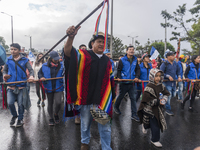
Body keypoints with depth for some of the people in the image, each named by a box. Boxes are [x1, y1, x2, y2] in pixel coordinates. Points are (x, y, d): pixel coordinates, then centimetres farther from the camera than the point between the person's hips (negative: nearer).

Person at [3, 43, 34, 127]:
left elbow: (31, 70, -7)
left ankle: (20, 119, 26)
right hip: (11, 86, 2)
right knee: (10, 103, -8)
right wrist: (5, 75, -9)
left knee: (21, 104, 3)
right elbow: (4, 70, 14)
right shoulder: (8, 60, 5)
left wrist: (31, 76, -28)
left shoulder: (24, 60, -1)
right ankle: (14, 115, 23)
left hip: (21, 86, -1)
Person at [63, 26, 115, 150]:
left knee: (105, 126, 9)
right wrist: (71, 37, -41)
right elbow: (68, 52, -22)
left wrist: (112, 95, 13)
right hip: (86, 98, -2)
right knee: (85, 123, 19)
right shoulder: (84, 55, -4)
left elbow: (111, 80, 14)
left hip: (102, 100, 2)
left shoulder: (107, 61, 9)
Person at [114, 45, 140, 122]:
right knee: (121, 96, 13)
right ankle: (116, 107, 40)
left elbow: (138, 69, 11)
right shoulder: (122, 60, -4)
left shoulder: (135, 60, 8)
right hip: (124, 82, -3)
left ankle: (134, 114, 10)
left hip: (132, 82, 3)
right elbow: (119, 70, -5)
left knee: (133, 98, 2)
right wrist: (119, 77, -19)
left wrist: (137, 77, -4)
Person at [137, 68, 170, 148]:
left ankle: (145, 126, 51)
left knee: (154, 122, 19)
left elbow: (166, 94, 12)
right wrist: (157, 102, -23)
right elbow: (147, 100, -23)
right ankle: (155, 140, 24)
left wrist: (164, 99, -9)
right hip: (150, 109, -7)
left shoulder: (161, 86, 0)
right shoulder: (149, 87, -21)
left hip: (158, 108, 7)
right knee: (155, 125, 2)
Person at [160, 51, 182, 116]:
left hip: (173, 82, 7)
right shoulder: (164, 64, -11)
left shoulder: (175, 63, 9)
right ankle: (168, 109, 11)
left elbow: (178, 71, 17)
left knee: (173, 95, 16)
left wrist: (179, 77, 0)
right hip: (167, 82, -7)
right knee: (168, 96, -2)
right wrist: (168, 76, -20)